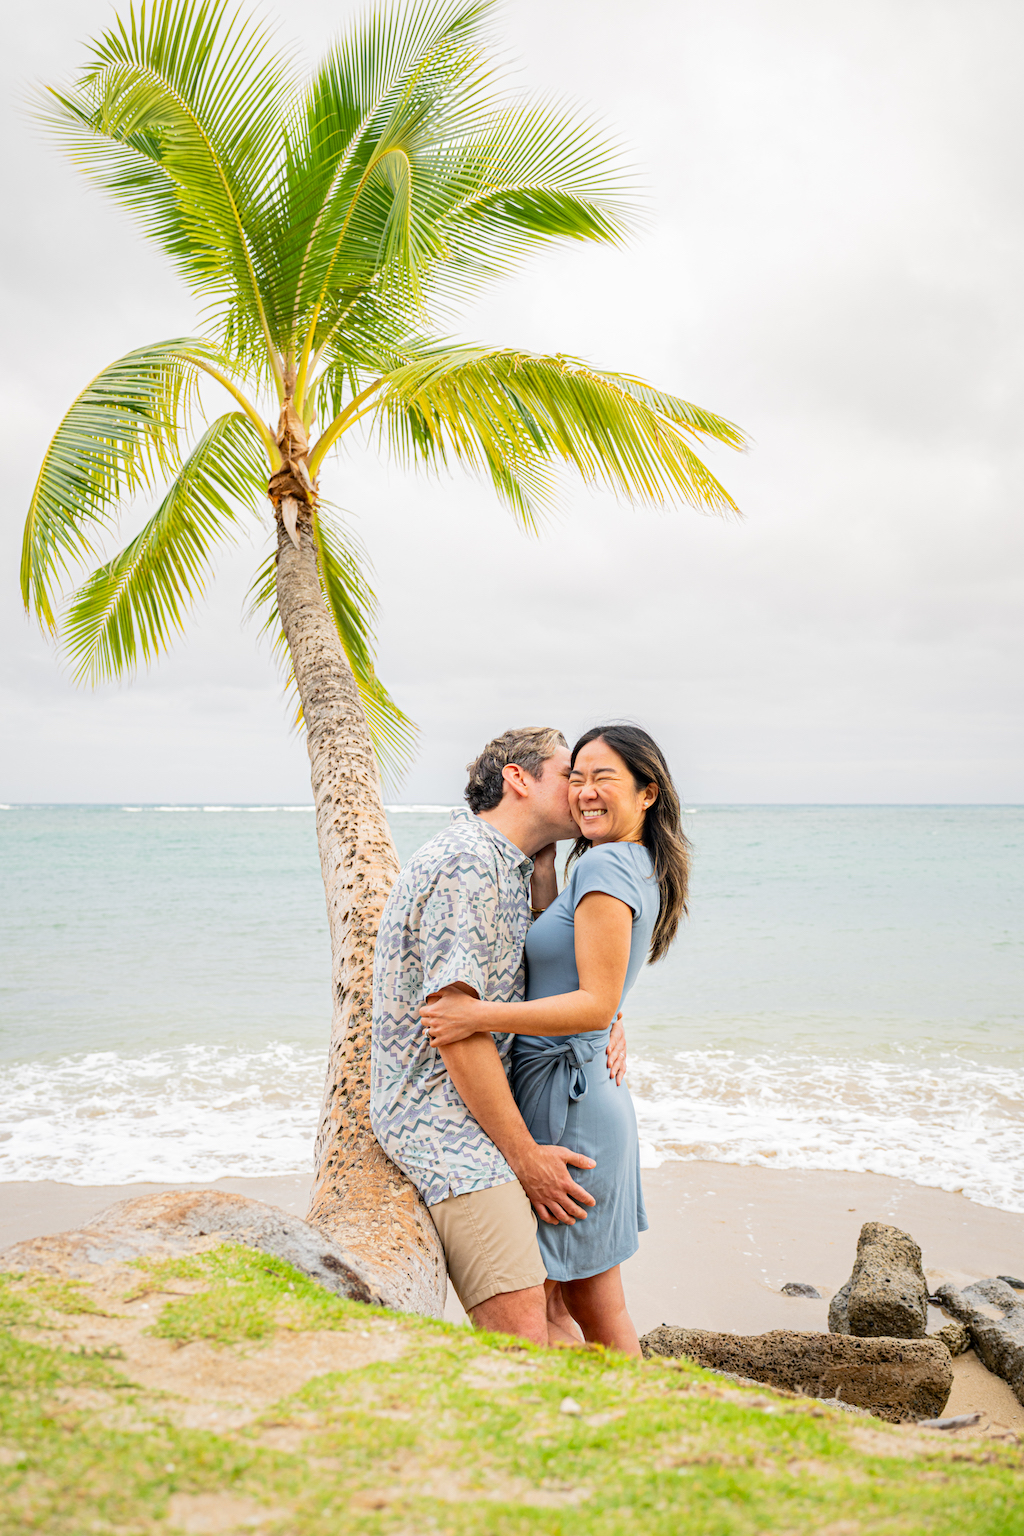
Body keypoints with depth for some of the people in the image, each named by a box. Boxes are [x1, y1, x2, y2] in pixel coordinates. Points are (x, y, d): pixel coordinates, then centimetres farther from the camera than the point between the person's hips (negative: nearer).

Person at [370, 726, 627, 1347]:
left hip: (492, 1107, 10)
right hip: (444, 1117, -10)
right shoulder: (467, 862, -16)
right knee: (524, 1334, -16)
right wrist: (526, 1156, -15)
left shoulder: (514, 869, 17)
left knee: (556, 1307, 11)